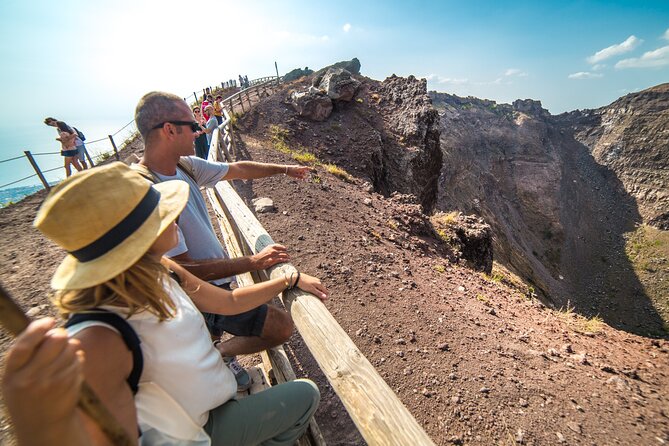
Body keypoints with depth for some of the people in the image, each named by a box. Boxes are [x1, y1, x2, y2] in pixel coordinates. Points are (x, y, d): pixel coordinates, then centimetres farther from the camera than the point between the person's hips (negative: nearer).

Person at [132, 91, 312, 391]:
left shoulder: (184, 165, -6)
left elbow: (237, 169, 8)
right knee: (282, 327, -4)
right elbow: (185, 270, -28)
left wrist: (285, 169, 18)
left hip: (214, 279, 9)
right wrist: (254, 262, -24)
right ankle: (220, 356, 15)